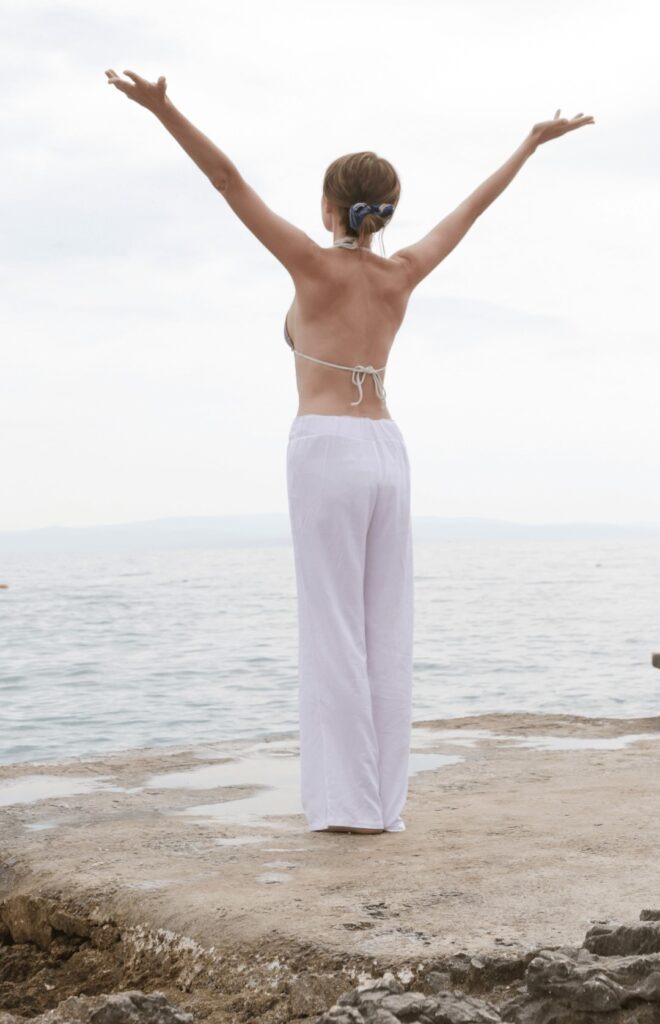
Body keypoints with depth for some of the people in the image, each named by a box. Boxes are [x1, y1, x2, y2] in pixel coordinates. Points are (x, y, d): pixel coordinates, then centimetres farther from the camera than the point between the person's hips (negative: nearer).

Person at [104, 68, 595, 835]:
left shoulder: (317, 264, -3)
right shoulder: (403, 274, 10)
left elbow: (229, 182, -9)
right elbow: (474, 205, 23)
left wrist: (162, 108, -13)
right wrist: (533, 143, 35)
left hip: (327, 456, -5)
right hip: (385, 458, 5)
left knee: (335, 631, -4)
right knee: (385, 632, 5)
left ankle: (353, 802, -4)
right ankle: (384, 800, 5)